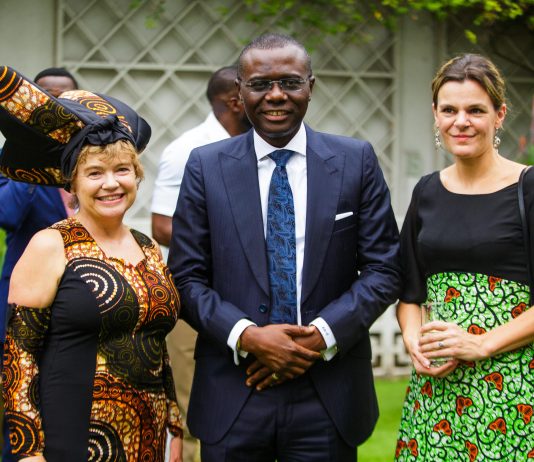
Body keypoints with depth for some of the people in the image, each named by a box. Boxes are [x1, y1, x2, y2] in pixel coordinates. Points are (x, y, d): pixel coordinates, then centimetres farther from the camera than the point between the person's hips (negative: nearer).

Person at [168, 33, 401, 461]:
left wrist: (322, 337, -11)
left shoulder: (356, 161, 2)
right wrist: (246, 335, -14)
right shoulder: (206, 166, 2)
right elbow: (187, 277, 1)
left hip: (329, 397, 0)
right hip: (232, 398, 0)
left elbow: (383, 269, 1)